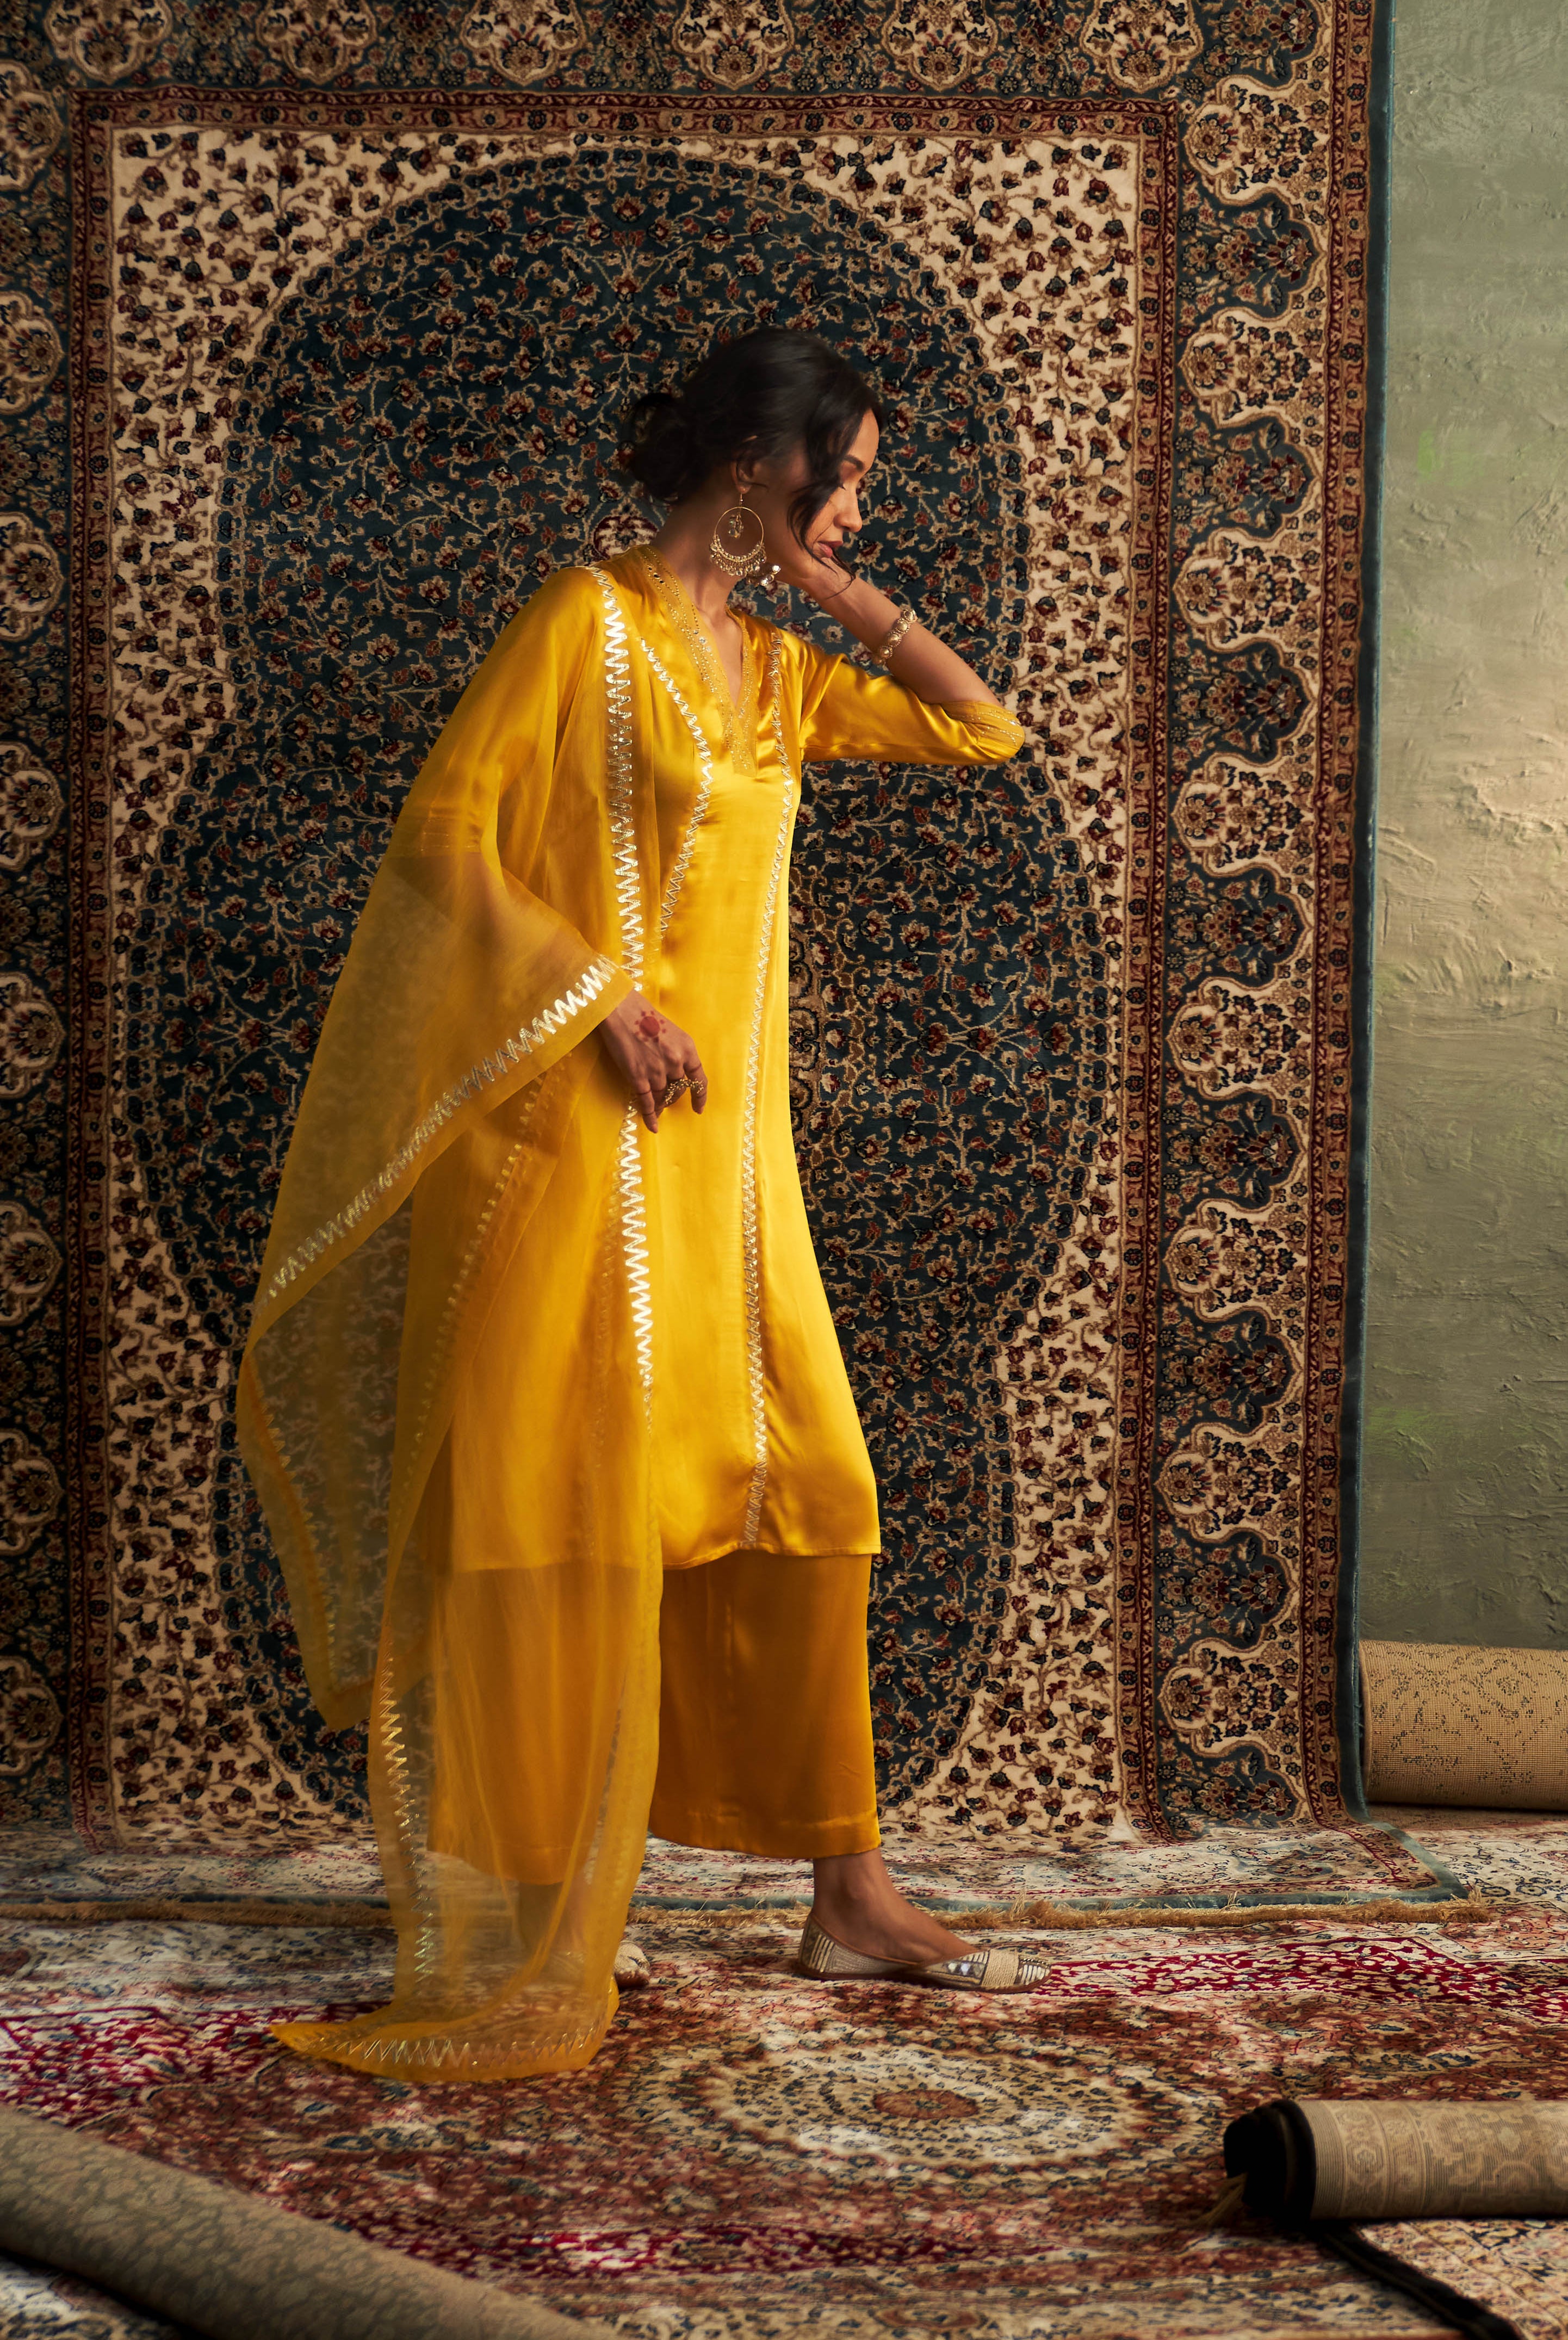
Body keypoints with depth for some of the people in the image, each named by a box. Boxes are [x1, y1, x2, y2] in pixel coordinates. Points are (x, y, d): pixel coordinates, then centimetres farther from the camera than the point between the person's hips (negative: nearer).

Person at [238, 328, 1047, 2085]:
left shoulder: (767, 667, 16)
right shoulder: (584, 622, -6)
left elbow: (985, 732, 18)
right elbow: (441, 837, -11)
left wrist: (835, 591, 9)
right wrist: (604, 992, -17)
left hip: (720, 1148, 8)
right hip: (578, 1133, -8)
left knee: (797, 1495, 9)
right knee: (560, 1500, -5)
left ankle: (847, 1893, 19)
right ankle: (516, 1934, 3)